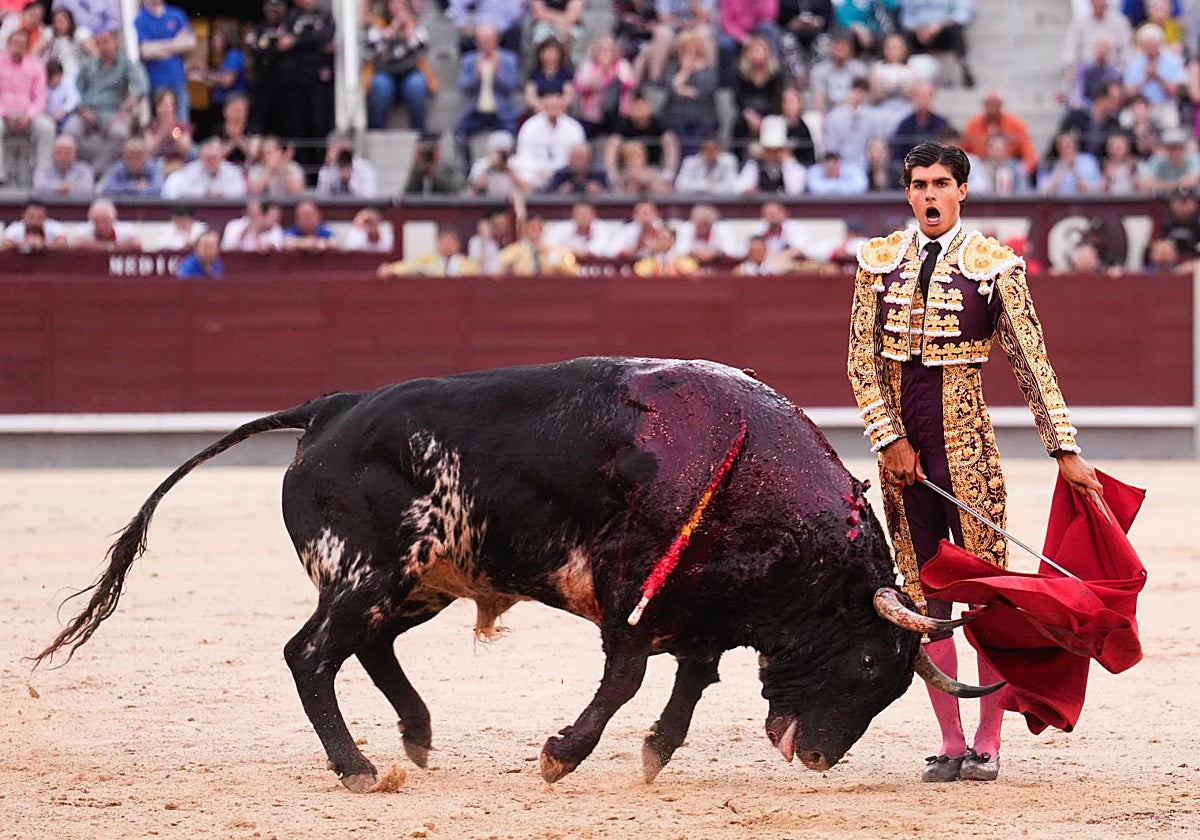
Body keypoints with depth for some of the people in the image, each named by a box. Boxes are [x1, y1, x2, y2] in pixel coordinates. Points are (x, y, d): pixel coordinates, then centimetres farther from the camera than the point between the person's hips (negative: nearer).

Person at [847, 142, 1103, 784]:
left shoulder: (994, 265, -2)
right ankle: (950, 744, 11)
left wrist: (1065, 449, -6)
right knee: (925, 598, 5)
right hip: (901, 445, 3)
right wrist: (889, 439, -4)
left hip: (965, 442, -3)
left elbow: (1031, 362, -2)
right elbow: (862, 359, 5)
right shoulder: (880, 261, 6)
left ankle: (986, 744, 2)